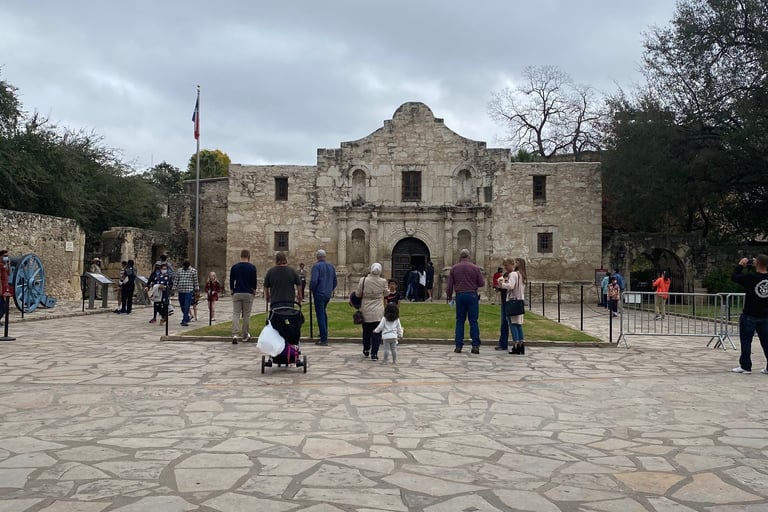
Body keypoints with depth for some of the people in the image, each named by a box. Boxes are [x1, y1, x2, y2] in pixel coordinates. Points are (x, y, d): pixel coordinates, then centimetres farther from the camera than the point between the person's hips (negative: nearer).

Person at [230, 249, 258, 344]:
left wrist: (232, 291, 16)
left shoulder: (234, 267, 3)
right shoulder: (252, 267, -4)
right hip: (248, 294, -1)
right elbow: (254, 281, -3)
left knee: (235, 314, 1)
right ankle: (245, 336, 16)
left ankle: (235, 335, -16)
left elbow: (231, 281, 5)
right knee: (246, 315, 8)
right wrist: (254, 291, 12)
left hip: (237, 293, 1)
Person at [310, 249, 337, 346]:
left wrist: (311, 289, -5)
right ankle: (324, 333, 31)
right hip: (328, 294, 7)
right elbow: (335, 281, 13)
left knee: (320, 315, -4)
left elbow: (314, 280, -21)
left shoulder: (316, 266, -12)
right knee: (323, 312, 26)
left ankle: (324, 339, -5)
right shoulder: (331, 266, 9)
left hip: (319, 294, -7)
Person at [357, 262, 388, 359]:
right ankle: (374, 353, 0)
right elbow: (386, 294, 6)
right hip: (378, 312, -1)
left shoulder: (363, 280, -11)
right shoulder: (383, 281, -10)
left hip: (366, 311, 1)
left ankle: (366, 350, 35)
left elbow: (358, 294, -2)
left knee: (366, 331, 18)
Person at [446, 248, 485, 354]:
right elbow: (482, 283, 0)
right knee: (473, 321, 2)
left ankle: (458, 346, 5)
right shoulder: (475, 268, -1)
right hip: (472, 295, -1)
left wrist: (449, 297, 13)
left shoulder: (454, 268, 4)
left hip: (459, 296, 1)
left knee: (460, 321, 7)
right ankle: (475, 346, -1)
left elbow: (449, 285, 4)